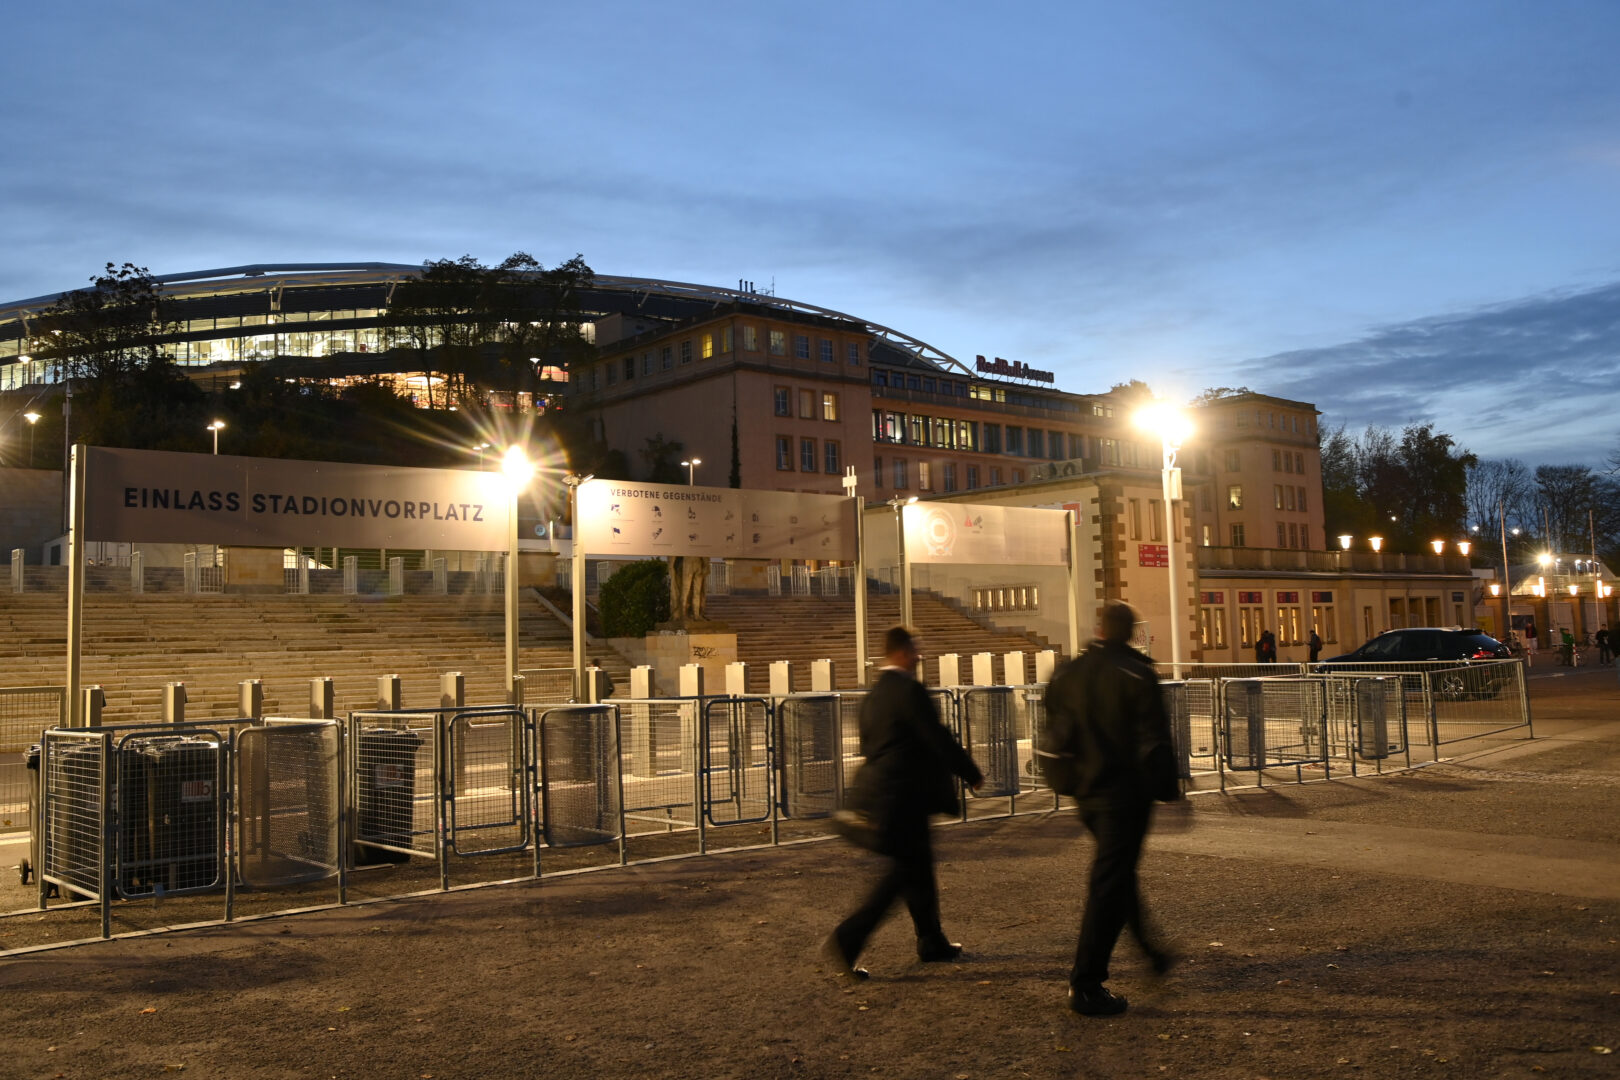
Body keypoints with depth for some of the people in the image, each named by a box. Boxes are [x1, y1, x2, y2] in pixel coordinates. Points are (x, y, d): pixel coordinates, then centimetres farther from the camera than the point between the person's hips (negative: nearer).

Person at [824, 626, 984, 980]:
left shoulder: (873, 694, 12)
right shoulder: (909, 689, -16)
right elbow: (939, 739, -15)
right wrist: (972, 774, -3)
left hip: (879, 789, 9)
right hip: (905, 794, -9)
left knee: (918, 866, 18)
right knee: (904, 870, -3)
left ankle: (931, 941, 27)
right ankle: (847, 939, -9)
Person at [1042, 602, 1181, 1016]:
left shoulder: (1065, 675, 4)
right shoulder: (1136, 675, -13)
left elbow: (1056, 737, 10)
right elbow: (1154, 741, -14)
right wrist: (1168, 787, -4)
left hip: (1085, 791, 7)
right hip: (1126, 792, -6)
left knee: (1117, 872, 23)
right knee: (1110, 883, -3)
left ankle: (1150, 949, 39)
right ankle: (1085, 985, -3)